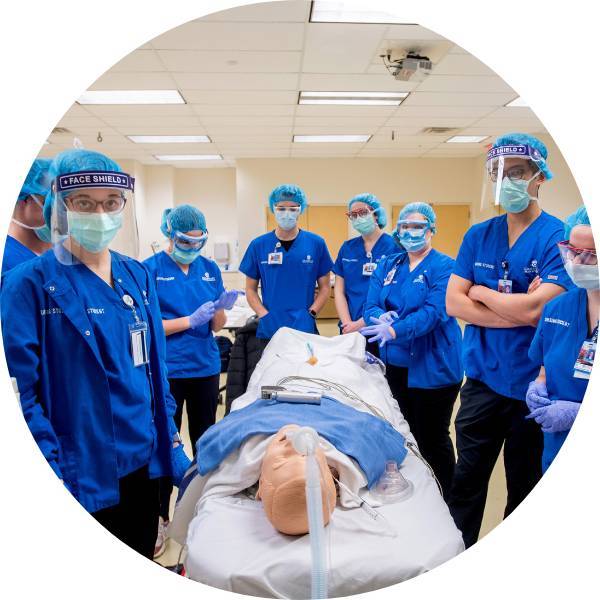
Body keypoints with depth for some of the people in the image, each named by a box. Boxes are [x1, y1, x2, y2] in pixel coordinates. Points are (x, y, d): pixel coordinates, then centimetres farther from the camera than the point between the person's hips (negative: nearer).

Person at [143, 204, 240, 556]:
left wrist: (222, 309, -17)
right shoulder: (151, 270, -7)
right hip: (168, 371, -4)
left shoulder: (210, 269, 4)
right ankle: (161, 516, 23)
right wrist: (190, 320, -20)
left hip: (205, 367, 4)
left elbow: (218, 325, 5)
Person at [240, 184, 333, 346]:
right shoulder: (258, 245, 1)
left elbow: (324, 287, 4)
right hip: (269, 330, 1)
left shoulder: (316, 243, 0)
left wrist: (311, 314, -10)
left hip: (305, 329, 0)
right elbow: (251, 289, 5)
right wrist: (264, 316, -9)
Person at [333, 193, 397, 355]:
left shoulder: (393, 246, -6)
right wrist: (347, 323, -7)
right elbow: (339, 290, 7)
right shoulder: (347, 248, 8)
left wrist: (362, 323, -13)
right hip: (349, 329, 4)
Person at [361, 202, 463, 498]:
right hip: (395, 364, 6)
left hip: (432, 368, -5)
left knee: (433, 439, 6)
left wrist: (395, 330, -35)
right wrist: (380, 318, -22)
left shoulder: (444, 267, -8)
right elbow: (371, 305, 1)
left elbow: (434, 311, -21)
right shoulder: (388, 266, 10)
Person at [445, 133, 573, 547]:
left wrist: (481, 292, -7)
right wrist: (516, 311, -14)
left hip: (533, 385, -3)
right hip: (483, 380, 4)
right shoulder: (478, 235, 4)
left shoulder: (559, 238, -9)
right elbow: (453, 302, -4)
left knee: (526, 490, 16)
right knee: (466, 482, 14)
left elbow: (535, 309, -21)